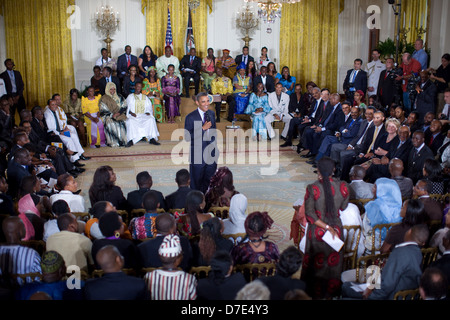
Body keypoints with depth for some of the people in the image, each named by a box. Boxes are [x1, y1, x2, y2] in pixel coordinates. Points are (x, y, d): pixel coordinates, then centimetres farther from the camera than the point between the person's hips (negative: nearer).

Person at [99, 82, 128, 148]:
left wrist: (118, 113, -12)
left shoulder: (119, 98, 17)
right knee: (112, 124, -33)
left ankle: (123, 140, -20)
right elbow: (103, 111, -2)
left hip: (119, 115, 3)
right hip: (108, 117, -2)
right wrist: (112, 115, -16)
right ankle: (114, 142, -28)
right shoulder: (104, 99, 5)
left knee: (123, 122, -28)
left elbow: (124, 107, 7)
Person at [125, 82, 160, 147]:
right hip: (133, 116, -2)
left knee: (151, 119, -30)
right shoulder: (130, 96, 17)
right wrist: (131, 112, -14)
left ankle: (152, 139, -33)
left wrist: (148, 112, -6)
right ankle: (131, 140, -39)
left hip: (143, 115, 2)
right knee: (130, 121, -36)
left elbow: (149, 106, 16)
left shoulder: (145, 97, 24)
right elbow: (128, 106, 5)